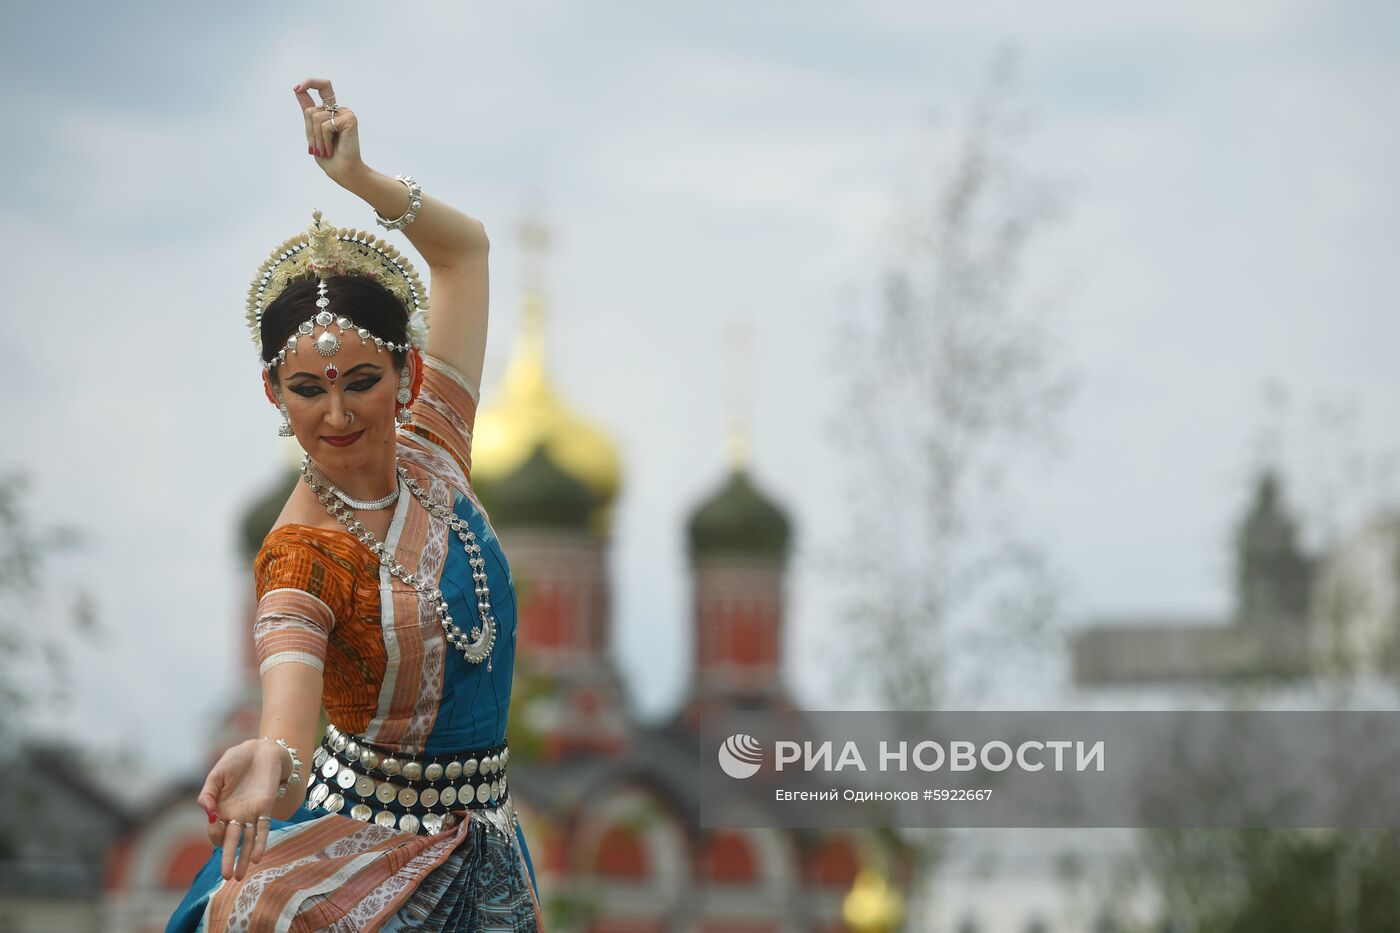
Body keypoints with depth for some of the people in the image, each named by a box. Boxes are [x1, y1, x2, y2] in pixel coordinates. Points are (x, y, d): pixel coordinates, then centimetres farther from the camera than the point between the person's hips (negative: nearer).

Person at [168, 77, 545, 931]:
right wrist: (275, 759, -60)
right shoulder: (303, 555, -18)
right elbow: (291, 664, -39)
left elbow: (465, 249, 10)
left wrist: (361, 179, -2)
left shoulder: (430, 450, 0)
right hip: (370, 846, -6)